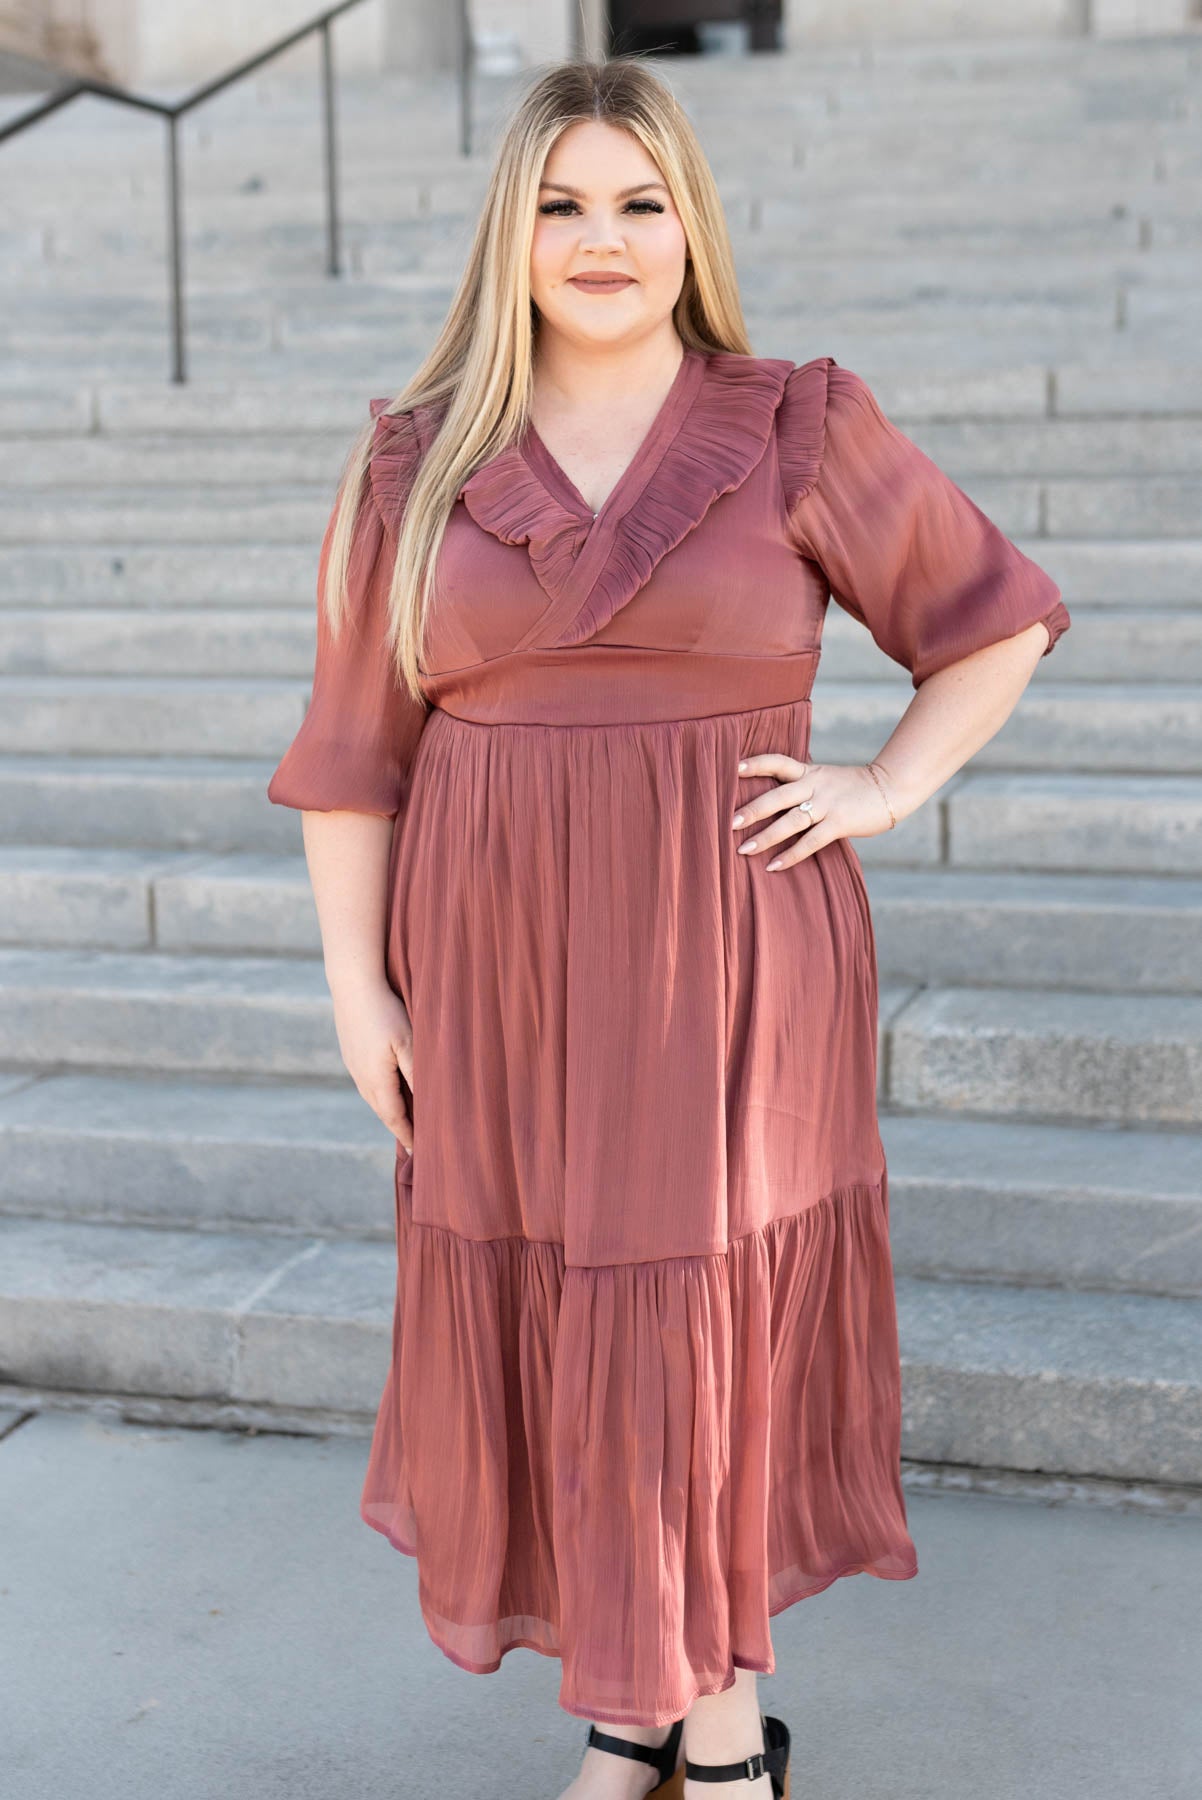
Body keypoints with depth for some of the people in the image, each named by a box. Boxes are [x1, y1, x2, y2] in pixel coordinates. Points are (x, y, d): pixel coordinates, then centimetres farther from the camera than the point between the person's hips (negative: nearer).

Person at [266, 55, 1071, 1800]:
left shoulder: (801, 433, -1)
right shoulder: (417, 462, 3)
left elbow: (1000, 616, 7)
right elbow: (357, 747, 4)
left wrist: (885, 790, -4)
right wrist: (358, 989, 0)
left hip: (729, 975, -2)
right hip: (508, 981, 2)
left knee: (721, 1323, 5)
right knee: (541, 1330, 8)